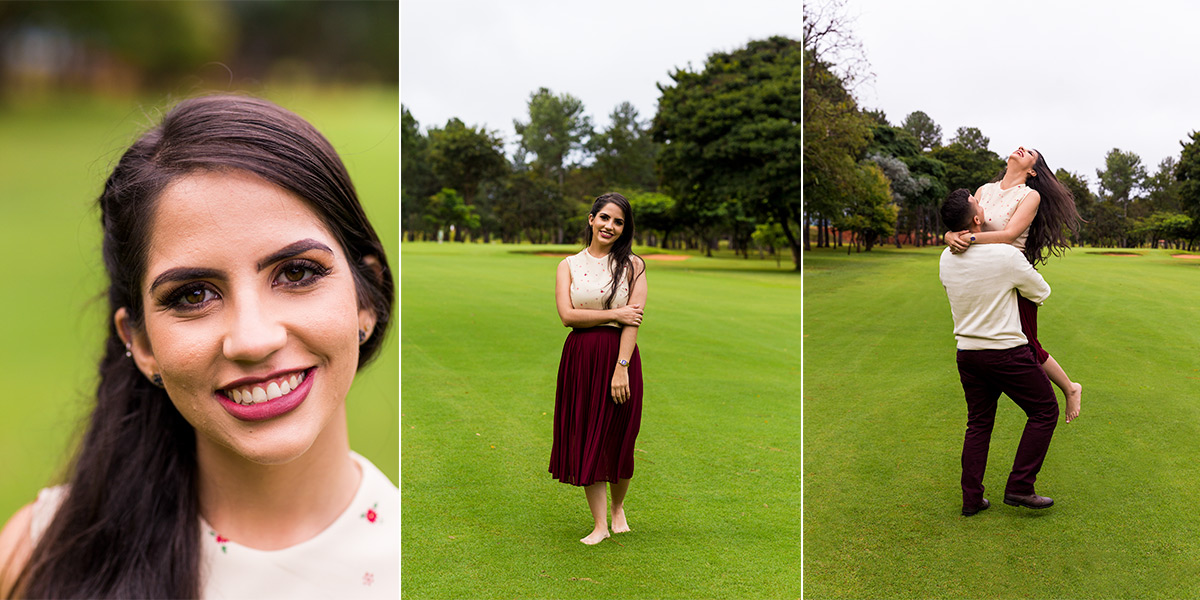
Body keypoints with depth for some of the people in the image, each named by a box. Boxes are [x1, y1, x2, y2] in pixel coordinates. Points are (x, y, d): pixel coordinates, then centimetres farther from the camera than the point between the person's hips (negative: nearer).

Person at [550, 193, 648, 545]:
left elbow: (633, 321, -8)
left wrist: (621, 367, -17)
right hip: (580, 358, 2)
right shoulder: (570, 265, 6)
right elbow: (566, 315, -7)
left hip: (620, 357, -1)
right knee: (586, 439, 3)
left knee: (618, 439, 8)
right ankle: (599, 523, 14)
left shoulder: (632, 265, 0)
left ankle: (618, 507, 34)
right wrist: (614, 314, -12)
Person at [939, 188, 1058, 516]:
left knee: (978, 423, 16)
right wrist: (1024, 275, 17)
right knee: (1045, 411, 12)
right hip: (1007, 352, -6)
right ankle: (1019, 487, 8)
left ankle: (971, 498, 17)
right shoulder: (1006, 256, -19)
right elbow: (1041, 293, -3)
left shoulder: (946, 259, -2)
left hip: (967, 351, 6)